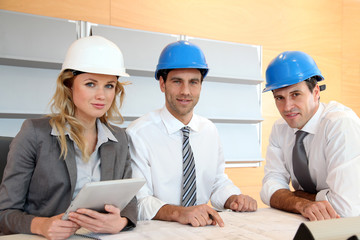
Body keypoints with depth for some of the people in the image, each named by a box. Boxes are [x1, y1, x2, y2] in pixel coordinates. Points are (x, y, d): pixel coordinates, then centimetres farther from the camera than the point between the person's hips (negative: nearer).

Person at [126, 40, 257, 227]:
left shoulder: (210, 131, 8)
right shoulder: (138, 134, -10)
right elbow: (138, 201, -15)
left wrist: (234, 199, -5)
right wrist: (178, 212, -31)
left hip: (204, 229, 6)